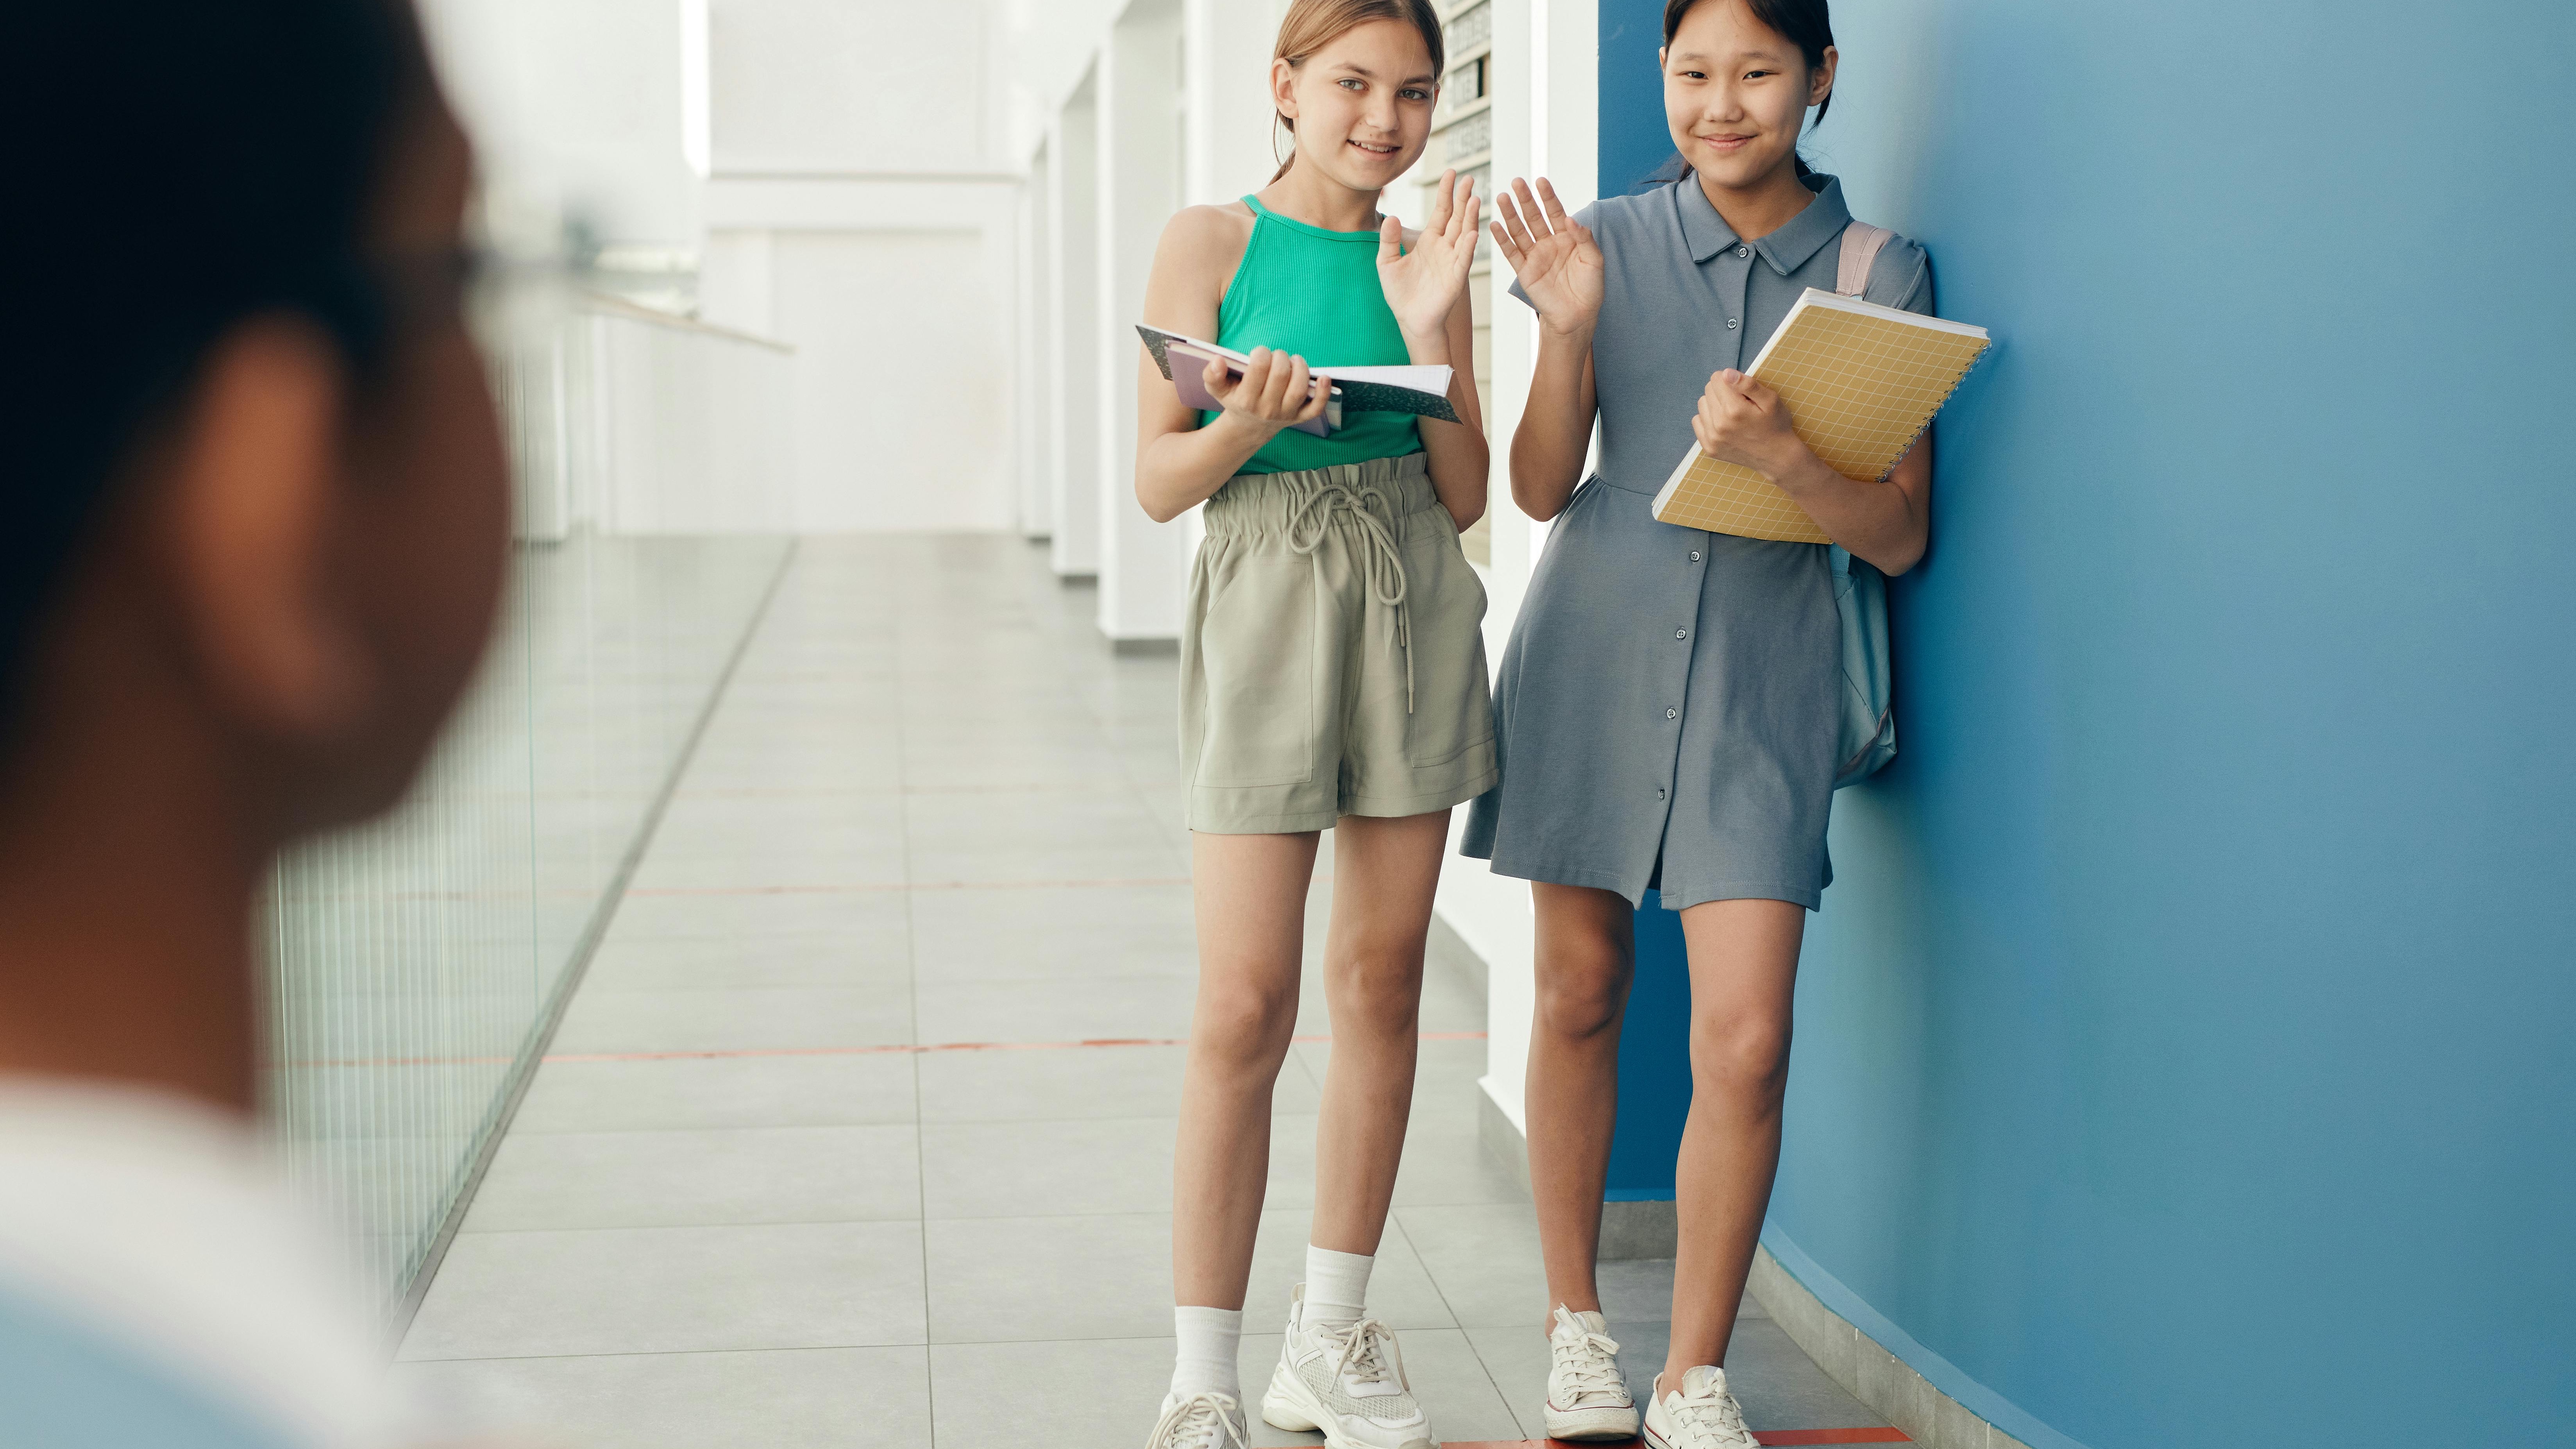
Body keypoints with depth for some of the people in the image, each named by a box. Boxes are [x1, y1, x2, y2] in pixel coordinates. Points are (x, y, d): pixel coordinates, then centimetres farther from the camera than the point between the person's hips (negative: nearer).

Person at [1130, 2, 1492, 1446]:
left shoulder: (1423, 256, 9)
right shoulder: (1211, 243, -1)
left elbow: (1465, 498, 6)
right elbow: (1159, 483, -2)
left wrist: (1433, 335, -5)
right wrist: (1251, 419, -21)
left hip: (1416, 612, 4)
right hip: (1267, 609, -4)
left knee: (1383, 984, 7)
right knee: (1247, 1008, -7)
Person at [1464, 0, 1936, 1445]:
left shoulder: (1881, 274, 1)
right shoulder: (1609, 245, 3)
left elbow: (1901, 534, -2)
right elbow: (1540, 489, 1)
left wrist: (1785, 455, -21)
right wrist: (1565, 329, -14)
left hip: (1763, 675, -1)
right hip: (1594, 655, 1)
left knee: (1746, 1044, -8)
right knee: (1580, 1001, 9)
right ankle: (1577, 1325, 27)